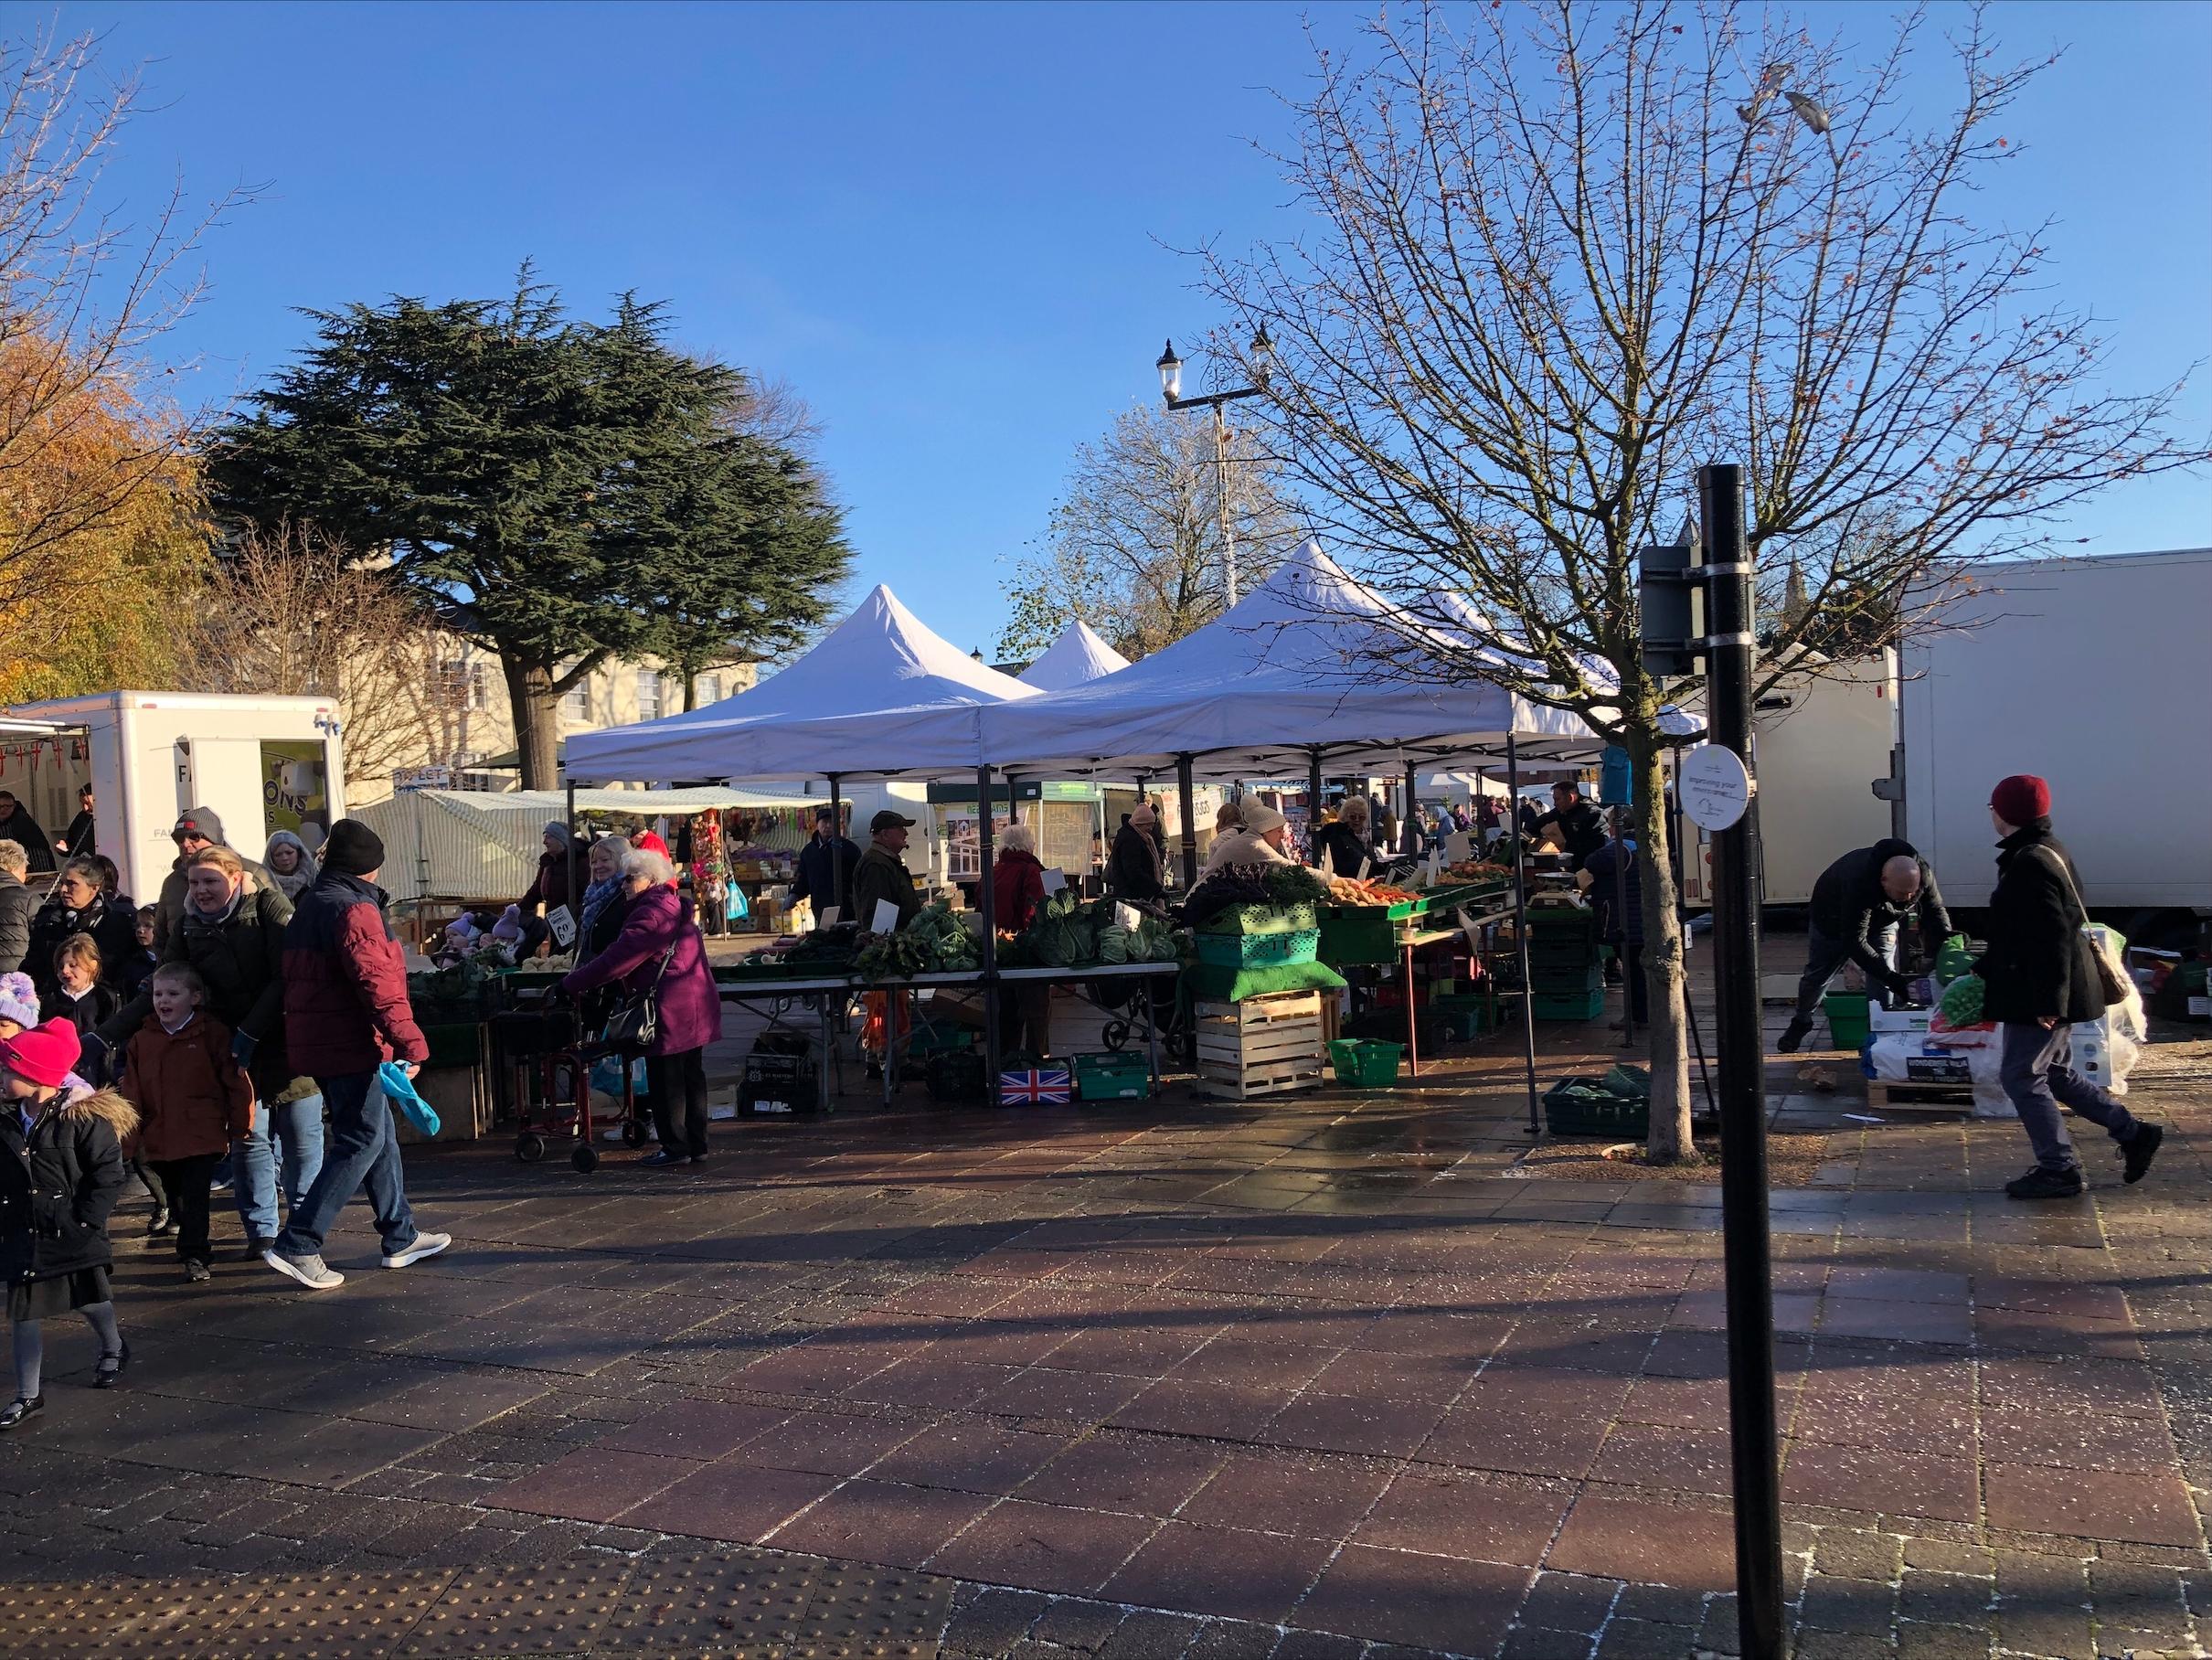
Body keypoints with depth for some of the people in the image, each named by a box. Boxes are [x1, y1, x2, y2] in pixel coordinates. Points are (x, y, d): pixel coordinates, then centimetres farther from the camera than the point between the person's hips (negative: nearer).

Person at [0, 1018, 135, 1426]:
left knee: (90, 1298, 12)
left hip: (73, 1232, -4)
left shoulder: (84, 1117, -17)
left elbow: (107, 1175, -14)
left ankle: (113, 1348, 40)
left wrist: (86, 1221, -17)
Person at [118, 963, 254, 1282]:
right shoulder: (141, 1040, 7)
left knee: (195, 1197, -6)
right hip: (159, 1139, 4)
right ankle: (191, 1245, 35)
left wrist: (238, 1128, -3)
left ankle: (194, 1255, -2)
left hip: (202, 1136, -4)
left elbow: (236, 1084, -3)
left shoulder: (213, 1034, -4)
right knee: (176, 1197, 17)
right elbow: (132, 1093, 9)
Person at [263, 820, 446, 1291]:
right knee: (362, 1142, -4)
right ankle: (298, 1246, -6)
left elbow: (298, 978, 23)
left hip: (314, 1041, 10)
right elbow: (377, 984, -24)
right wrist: (410, 1044, -24)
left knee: (379, 1133, 16)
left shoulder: (309, 906, 15)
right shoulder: (355, 909, -16)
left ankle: (401, 1238, 23)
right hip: (352, 1045, -10)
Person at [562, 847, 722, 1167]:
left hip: (670, 1011, -10)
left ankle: (675, 1147, 7)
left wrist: (570, 984, -14)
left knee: (665, 1081, 0)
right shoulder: (675, 907, 16)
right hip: (694, 1009, 10)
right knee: (690, 1077, 14)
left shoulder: (650, 914, -17)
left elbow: (617, 960, -20)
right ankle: (696, 1145, 20)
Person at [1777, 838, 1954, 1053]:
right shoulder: (1859, 884, -49)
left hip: (1882, 920, 4)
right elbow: (1855, 942, -45)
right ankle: (1800, 1023, 27)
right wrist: (1892, 979, -48)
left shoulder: (1922, 874, -33)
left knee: (1881, 976, -9)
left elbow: (1935, 912, -15)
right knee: (1818, 974, 5)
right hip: (1833, 917, -4)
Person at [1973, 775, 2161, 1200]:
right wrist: (1985, 970, 27)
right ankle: (2133, 1133, 24)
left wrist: (2049, 1002, -25)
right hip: (2042, 992, 10)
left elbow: (2051, 938, -26)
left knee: (2020, 1076, -2)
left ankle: (2059, 1169, 6)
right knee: (2049, 1072, 20)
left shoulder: (2030, 865, -21)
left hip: (2037, 997, -10)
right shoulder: (2046, 851, 12)